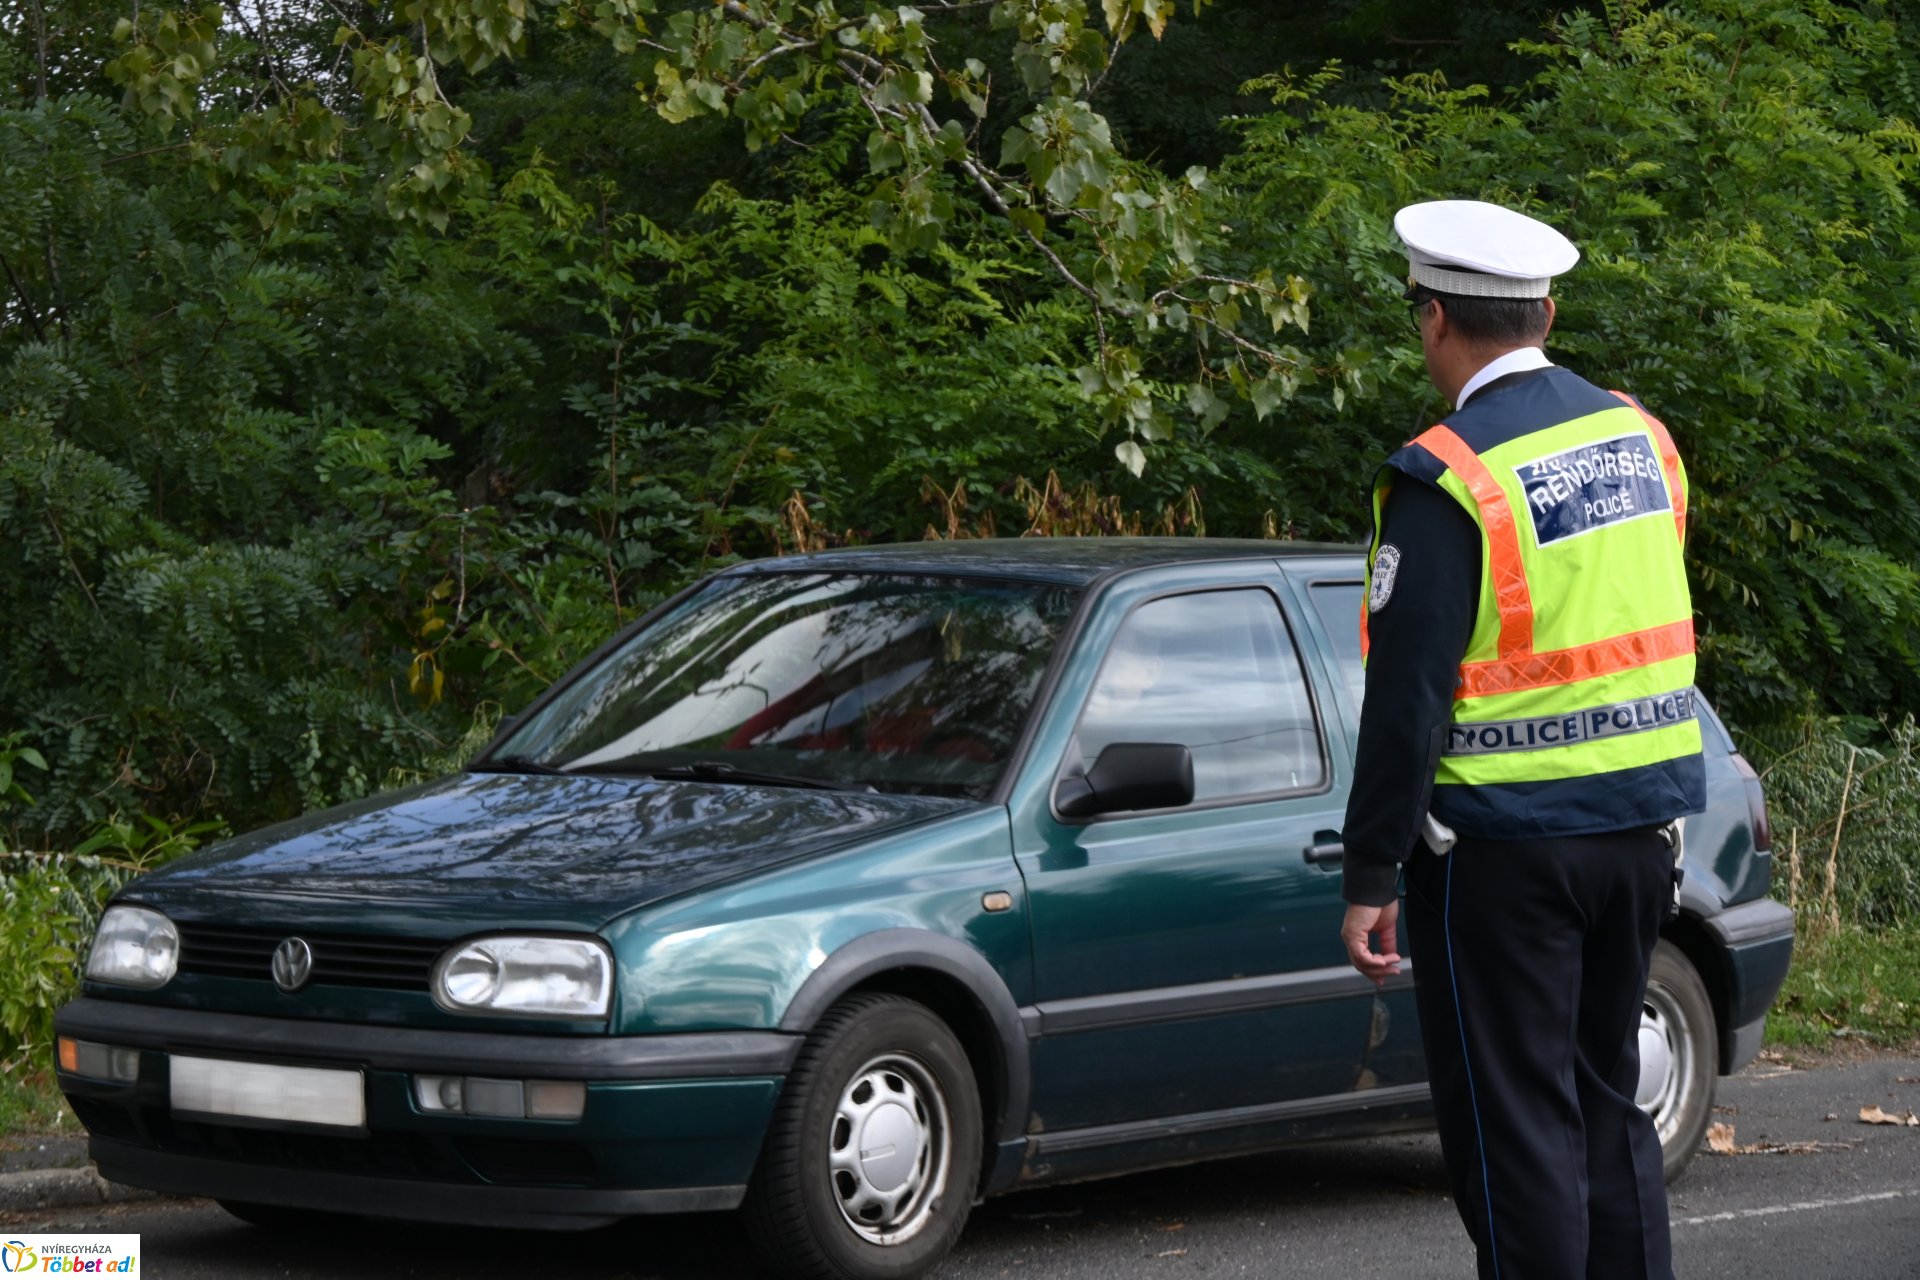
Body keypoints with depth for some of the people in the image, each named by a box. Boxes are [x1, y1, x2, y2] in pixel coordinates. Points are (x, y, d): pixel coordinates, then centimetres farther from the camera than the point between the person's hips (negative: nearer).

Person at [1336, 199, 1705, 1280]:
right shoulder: (1639, 436, 7)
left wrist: (1371, 877, -12)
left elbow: (1408, 693, -16)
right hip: (1641, 825, 7)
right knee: (1607, 1101, 17)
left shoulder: (1446, 479, -16)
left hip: (1503, 846, -7)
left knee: (1513, 1125, -1)